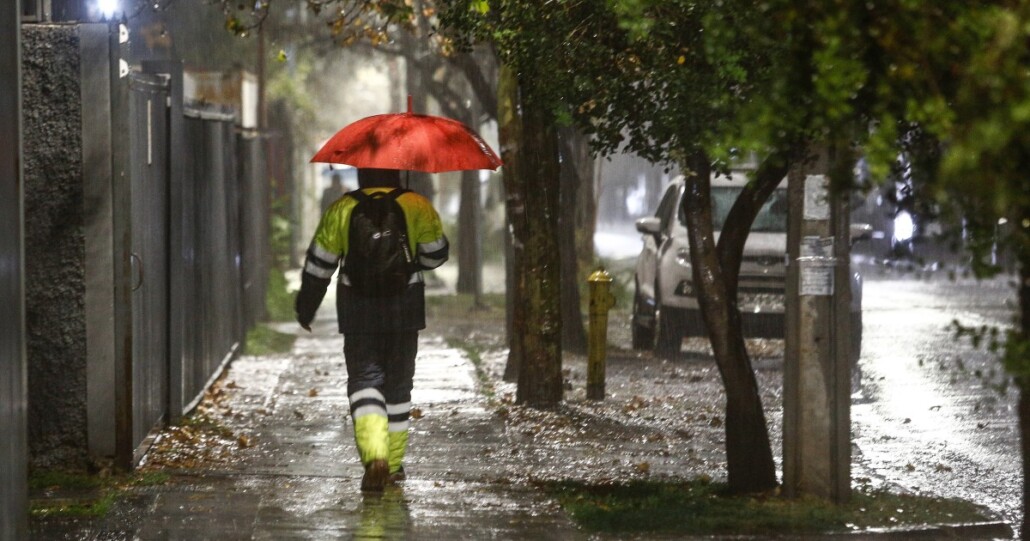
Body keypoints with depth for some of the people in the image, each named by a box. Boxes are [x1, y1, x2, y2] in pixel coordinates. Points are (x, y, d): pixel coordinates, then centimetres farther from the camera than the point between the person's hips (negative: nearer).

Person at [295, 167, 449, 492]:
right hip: (404, 308, 1)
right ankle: (394, 465, 21)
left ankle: (375, 457, -25)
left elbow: (319, 264, 0)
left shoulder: (342, 210, -2)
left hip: (358, 311, -1)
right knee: (398, 382, 15)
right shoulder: (417, 206, -2)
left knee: (364, 380, -1)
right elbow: (436, 254, 3)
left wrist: (306, 307, 11)